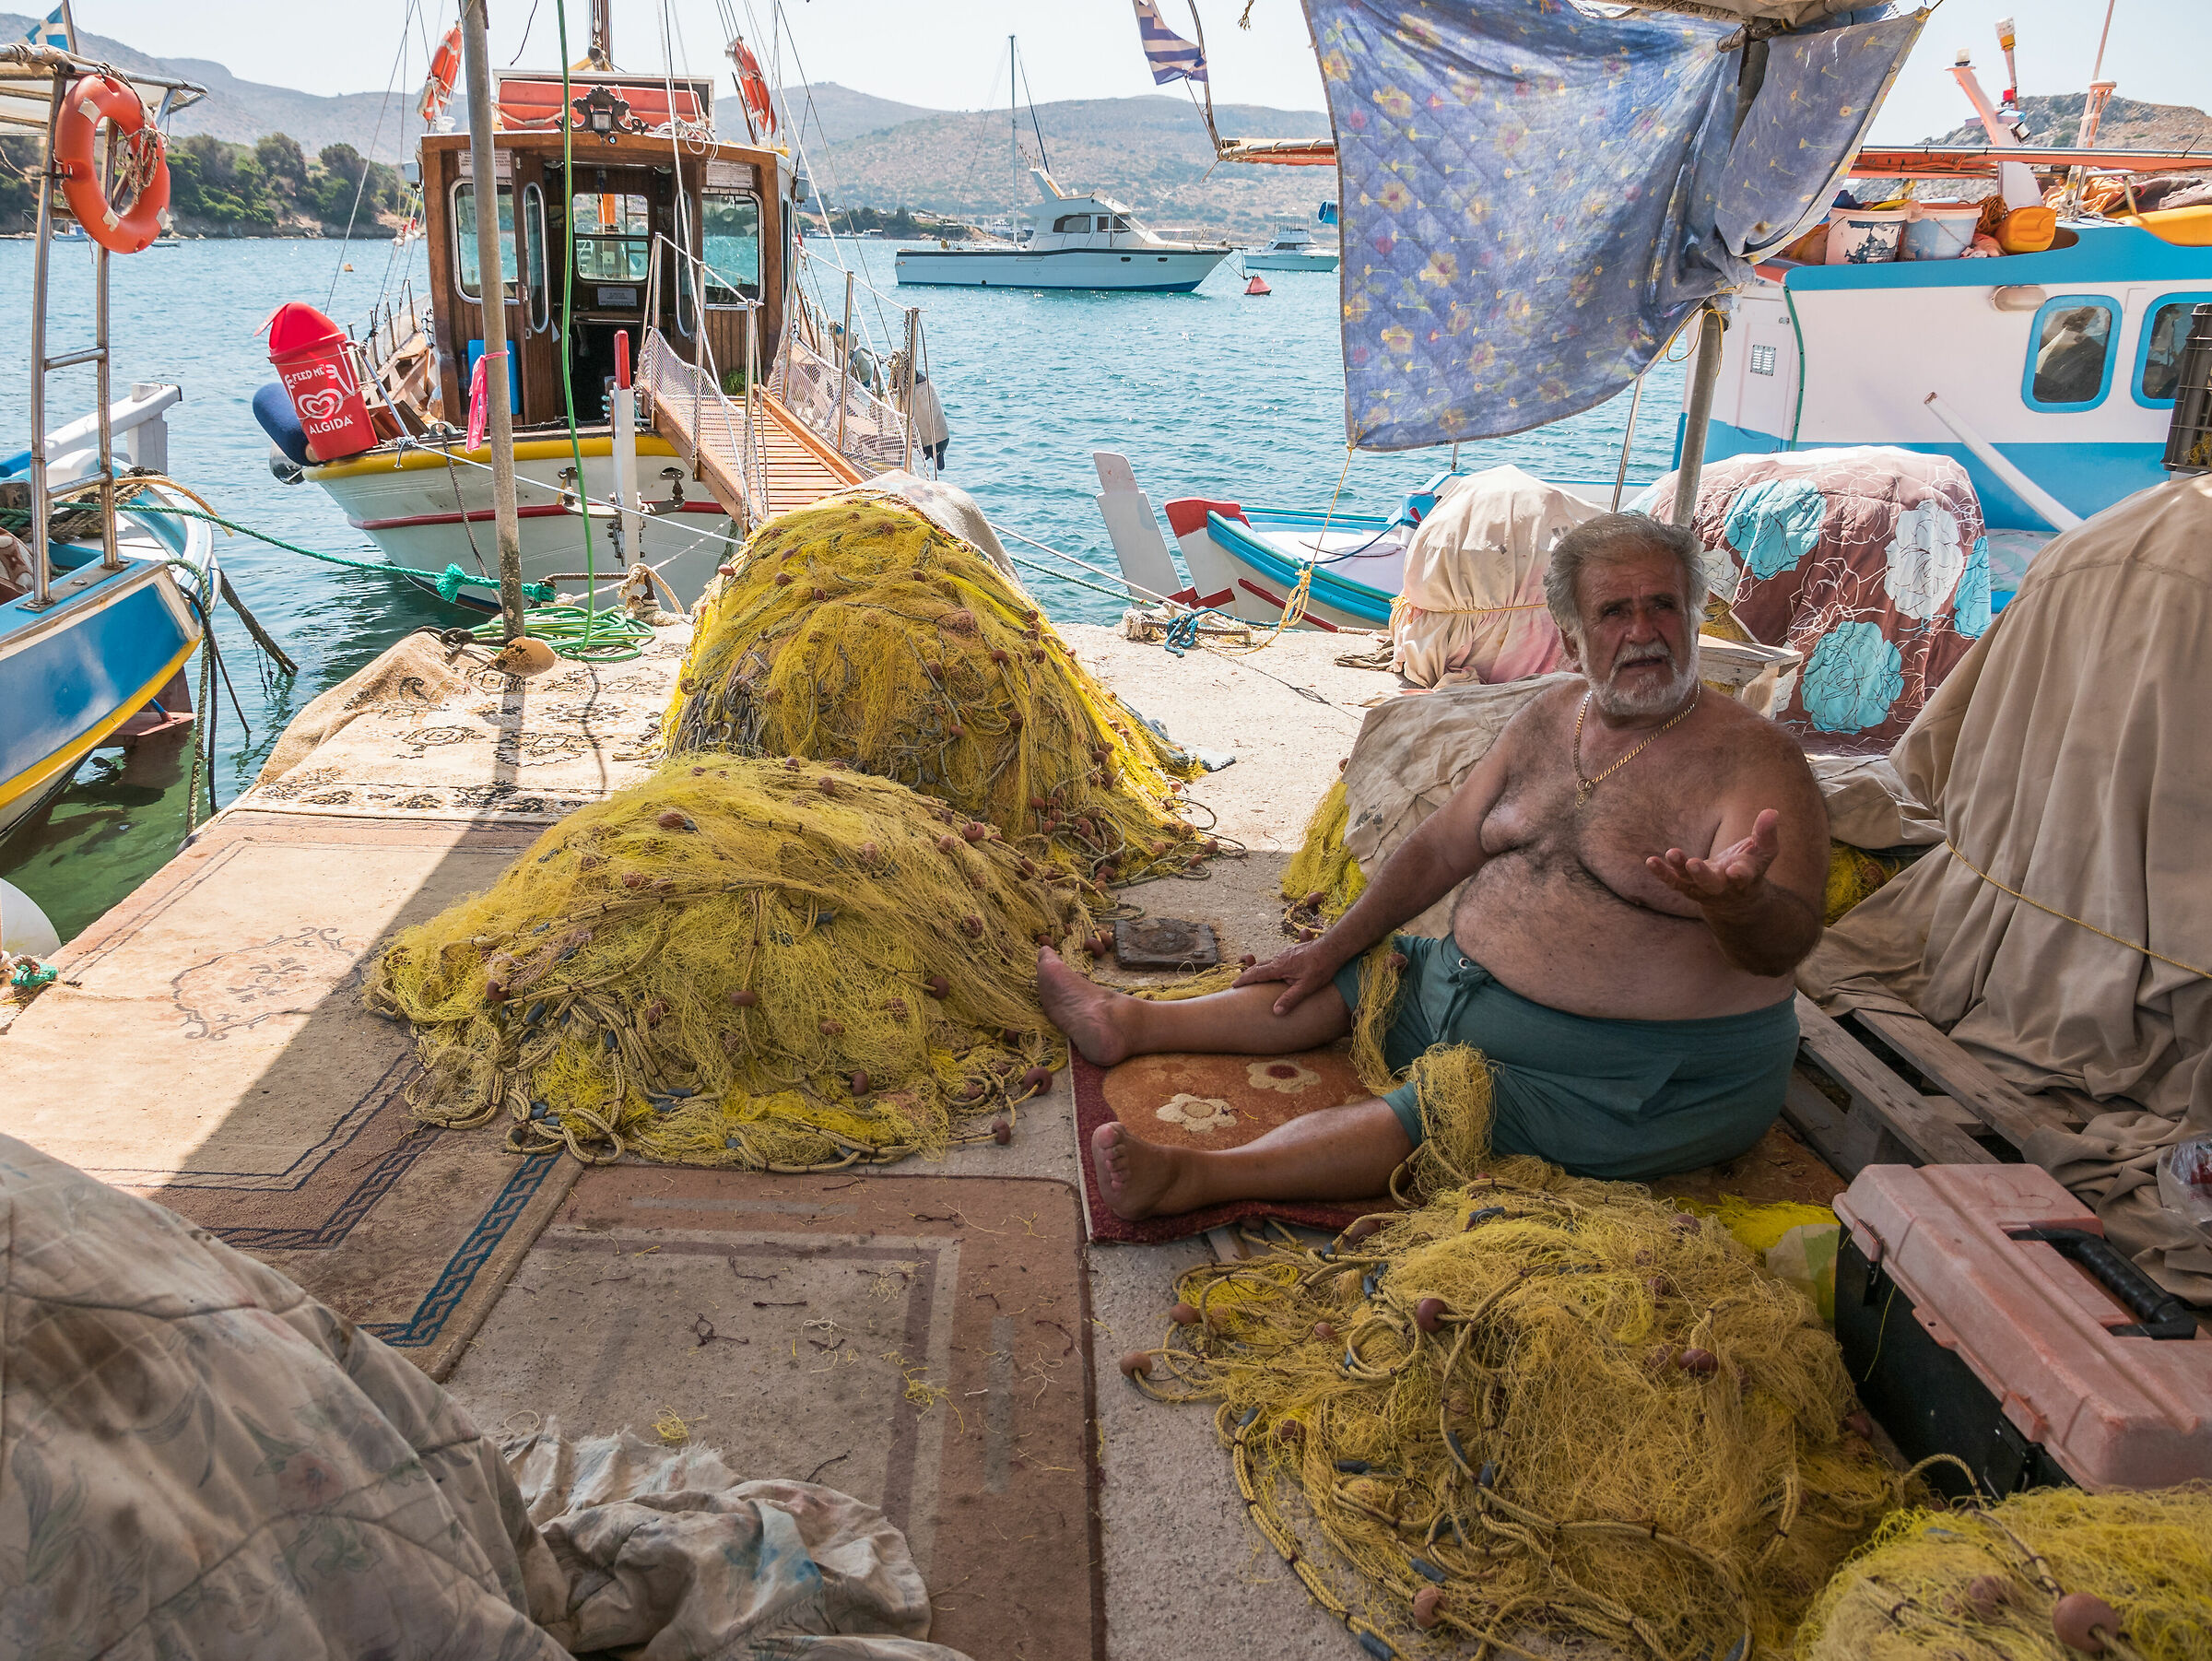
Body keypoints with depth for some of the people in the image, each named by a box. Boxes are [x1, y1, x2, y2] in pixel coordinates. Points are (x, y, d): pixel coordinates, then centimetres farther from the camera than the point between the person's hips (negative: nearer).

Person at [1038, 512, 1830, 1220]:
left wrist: (1735, 904, -51)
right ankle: (1131, 1025, 23)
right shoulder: (1550, 721, 5)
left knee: (1434, 1112, -27)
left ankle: (1193, 1176, -36)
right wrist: (1333, 947, 13)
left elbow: (1783, 944, -28)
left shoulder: (1752, 759, -17)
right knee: (1328, 983, 12)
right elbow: (1442, 847, 12)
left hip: (1638, 1080, -8)